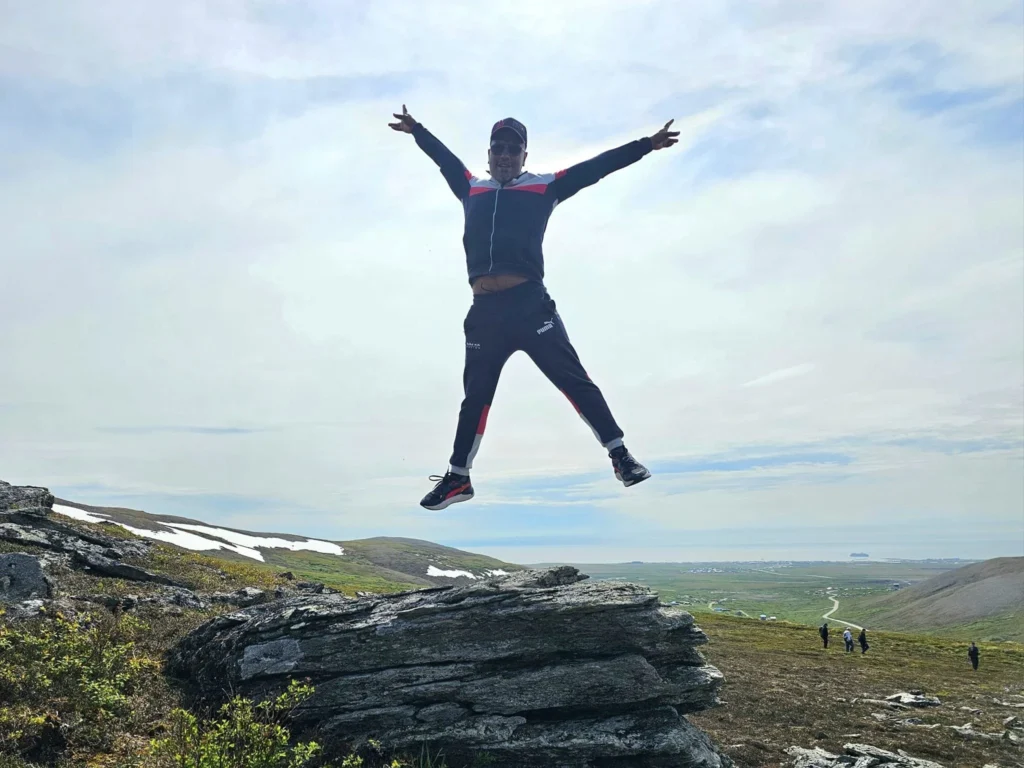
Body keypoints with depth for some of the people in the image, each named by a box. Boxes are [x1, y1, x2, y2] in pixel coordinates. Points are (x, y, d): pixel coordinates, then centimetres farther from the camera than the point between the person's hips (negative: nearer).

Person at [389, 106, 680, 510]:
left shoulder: (543, 186, 12)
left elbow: (594, 168, 9)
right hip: (484, 310, 4)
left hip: (531, 304, -3)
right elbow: (444, 157, 38)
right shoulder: (472, 189, 21)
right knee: (475, 396, 13)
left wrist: (646, 144, 7)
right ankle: (457, 477, 24)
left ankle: (620, 456, -1)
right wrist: (417, 130, 49)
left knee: (575, 380, -6)